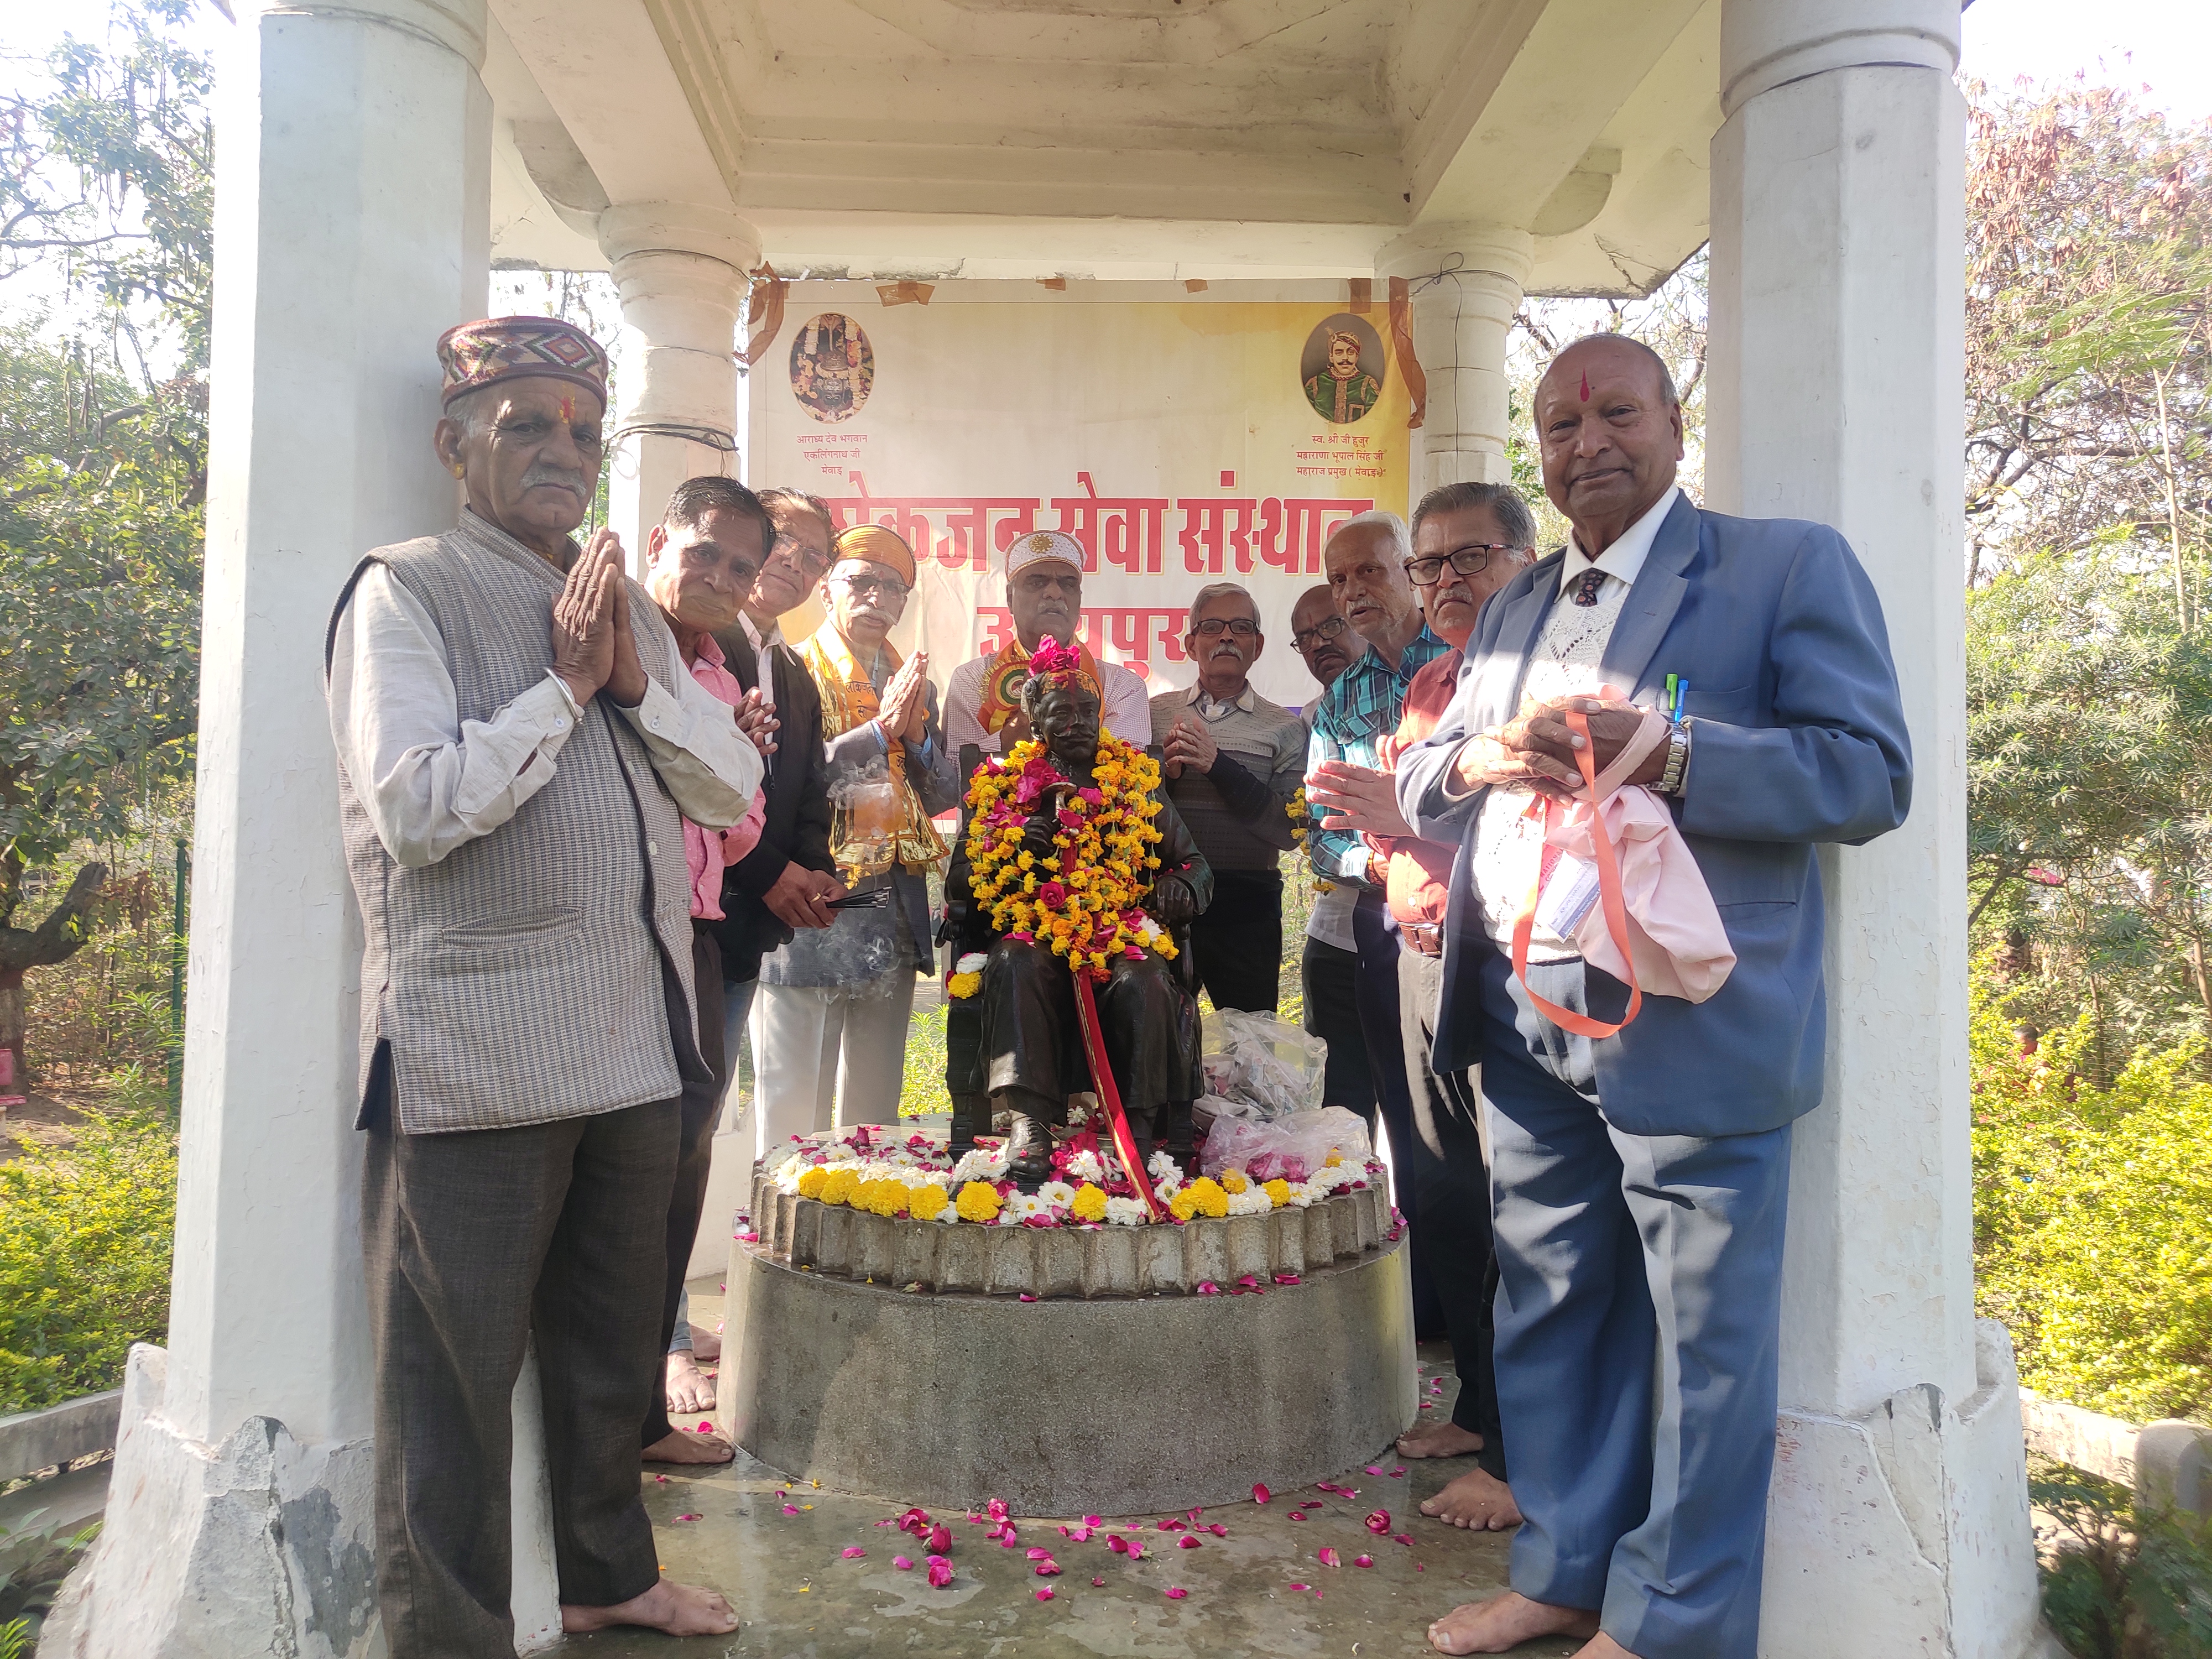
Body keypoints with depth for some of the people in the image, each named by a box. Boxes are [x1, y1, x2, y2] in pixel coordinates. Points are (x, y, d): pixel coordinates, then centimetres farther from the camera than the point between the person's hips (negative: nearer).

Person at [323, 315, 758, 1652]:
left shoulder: (628, 606, 16)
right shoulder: (406, 591, -4)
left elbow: (731, 786, 10)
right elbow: (412, 808, -17)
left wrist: (637, 678, -5)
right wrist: (563, 683, -12)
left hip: (635, 1033, 7)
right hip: (480, 1053, -7)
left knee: (615, 1338, 21)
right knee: (457, 1365, 5)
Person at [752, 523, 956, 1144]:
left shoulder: (915, 683, 16)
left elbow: (944, 795, 12)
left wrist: (917, 733, -6)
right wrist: (881, 730, -16)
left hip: (895, 918, 6)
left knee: (874, 1107, 14)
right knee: (796, 1114, -2)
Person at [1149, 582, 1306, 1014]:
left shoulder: (1284, 729, 1)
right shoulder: (1156, 713, 8)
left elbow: (1290, 830, -10)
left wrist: (1218, 765, -17)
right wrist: (1164, 773, -14)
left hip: (1245, 905, -1)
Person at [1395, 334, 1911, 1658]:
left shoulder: (1790, 566, -1)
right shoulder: (1513, 610, 19)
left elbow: (1871, 774, -10)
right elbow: (1420, 788, 18)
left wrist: (1662, 753, -22)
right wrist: (1476, 759, -5)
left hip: (1689, 1033, -6)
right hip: (1527, 1022, 6)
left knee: (1702, 1343, 3)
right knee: (1549, 1315, 15)